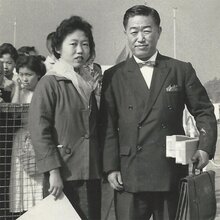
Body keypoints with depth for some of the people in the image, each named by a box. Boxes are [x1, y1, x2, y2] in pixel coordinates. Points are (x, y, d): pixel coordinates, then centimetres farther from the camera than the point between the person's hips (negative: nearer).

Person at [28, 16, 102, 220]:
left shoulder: (88, 83, 13)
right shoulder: (49, 83, -6)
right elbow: (39, 131, -13)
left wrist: (103, 168, 13)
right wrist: (53, 171, -18)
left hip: (92, 172, 6)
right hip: (66, 175, -6)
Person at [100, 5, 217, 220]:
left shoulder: (182, 70, 5)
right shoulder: (114, 76, 4)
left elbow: (204, 111, 7)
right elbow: (108, 126, 2)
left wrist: (205, 147, -7)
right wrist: (111, 167, -4)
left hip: (172, 175, 1)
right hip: (129, 177, 0)